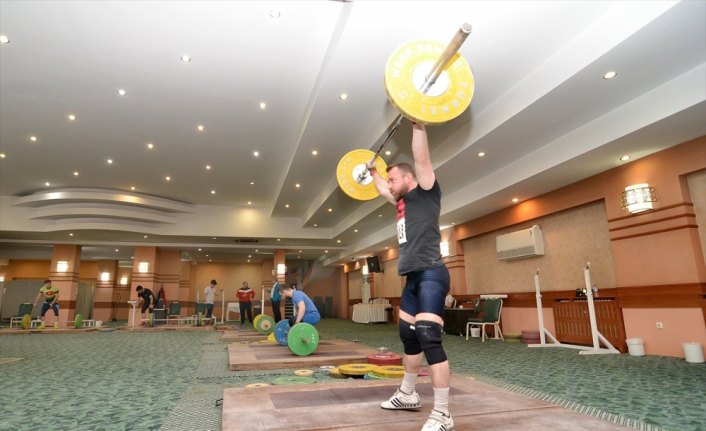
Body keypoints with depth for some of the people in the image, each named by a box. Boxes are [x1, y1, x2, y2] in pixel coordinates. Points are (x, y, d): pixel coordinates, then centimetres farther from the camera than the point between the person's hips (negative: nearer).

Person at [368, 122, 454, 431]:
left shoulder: (425, 192, -2)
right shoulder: (404, 201, 20)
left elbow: (421, 157, -13)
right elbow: (381, 190, 38)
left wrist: (417, 124, -12)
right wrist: (372, 173, 50)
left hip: (430, 274, -10)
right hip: (414, 277, 10)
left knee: (429, 339, -15)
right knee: (408, 336, 17)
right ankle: (407, 395, 32)